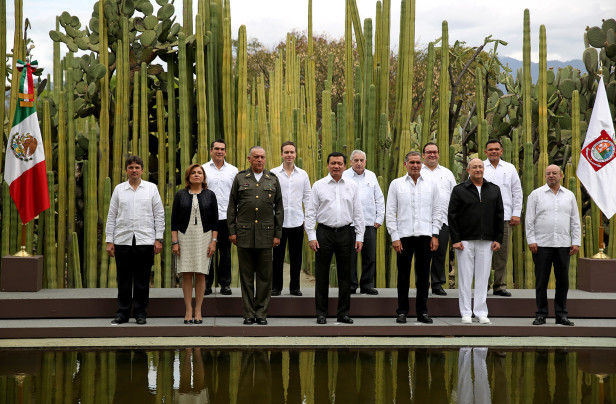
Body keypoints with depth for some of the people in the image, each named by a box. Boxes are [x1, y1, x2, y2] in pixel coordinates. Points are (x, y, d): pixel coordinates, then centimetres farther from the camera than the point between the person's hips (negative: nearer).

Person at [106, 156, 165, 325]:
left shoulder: (151, 188, 6)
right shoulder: (119, 189, 9)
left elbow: (159, 215, 6)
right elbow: (111, 217, 9)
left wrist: (159, 239, 0)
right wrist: (109, 241, 4)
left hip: (145, 241, -1)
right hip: (123, 241, 1)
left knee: (142, 281, 3)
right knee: (123, 280, 4)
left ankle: (140, 313, 12)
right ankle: (122, 313, 12)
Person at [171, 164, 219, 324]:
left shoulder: (209, 195, 7)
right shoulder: (180, 195, 7)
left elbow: (215, 220, 6)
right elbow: (174, 220, 6)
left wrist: (214, 241, -2)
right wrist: (174, 242, -2)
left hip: (204, 236, 0)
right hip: (185, 237, 0)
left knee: (200, 274, 0)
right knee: (186, 274, -1)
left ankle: (198, 311, 7)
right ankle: (188, 311, 6)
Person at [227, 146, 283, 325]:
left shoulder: (273, 180, 10)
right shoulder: (240, 178, 8)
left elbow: (279, 208, 10)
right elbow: (232, 207, 8)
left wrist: (277, 234, 4)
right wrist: (231, 231, 0)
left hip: (265, 234, 0)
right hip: (244, 233, 0)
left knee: (265, 276, 1)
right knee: (246, 275, 3)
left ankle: (261, 313, 9)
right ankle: (248, 313, 9)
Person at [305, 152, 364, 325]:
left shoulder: (352, 186, 7)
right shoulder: (318, 186, 2)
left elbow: (358, 213, 8)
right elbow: (311, 213, 1)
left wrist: (359, 237, 2)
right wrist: (311, 236, -6)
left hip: (345, 233, 2)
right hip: (324, 232, -1)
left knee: (345, 274, 6)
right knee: (322, 275, 2)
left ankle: (343, 313, 13)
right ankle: (321, 313, 10)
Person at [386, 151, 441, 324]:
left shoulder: (431, 185, 10)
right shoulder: (396, 184, 5)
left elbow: (437, 212, 10)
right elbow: (390, 213, 3)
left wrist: (435, 235, 1)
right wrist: (394, 237, -5)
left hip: (425, 235, 1)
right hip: (404, 236, -1)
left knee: (423, 275, 5)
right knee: (403, 276, 2)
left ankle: (422, 312, 12)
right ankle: (402, 312, 10)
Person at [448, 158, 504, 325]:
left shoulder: (494, 190, 11)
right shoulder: (459, 190, 2)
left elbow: (499, 216, 12)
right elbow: (452, 216, -1)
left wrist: (498, 239, 4)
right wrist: (455, 240, -7)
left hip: (486, 242, 2)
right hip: (465, 241, -2)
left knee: (483, 277, 4)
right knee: (465, 277, 0)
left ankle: (481, 312, 11)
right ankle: (466, 313, 7)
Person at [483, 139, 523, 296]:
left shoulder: (510, 168, 14)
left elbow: (517, 193, 14)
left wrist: (516, 213, 5)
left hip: (505, 217, 2)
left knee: (502, 252, 0)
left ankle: (500, 285, 6)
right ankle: (483, 283, 5)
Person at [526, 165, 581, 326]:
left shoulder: (569, 195, 12)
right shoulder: (536, 194, 4)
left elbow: (575, 221, 12)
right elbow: (529, 220, 1)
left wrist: (576, 242, 4)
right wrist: (531, 241, -7)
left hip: (563, 245, 2)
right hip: (542, 245, -2)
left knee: (563, 281, 4)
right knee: (541, 281, 0)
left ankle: (561, 314, 13)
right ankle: (541, 314, 7)